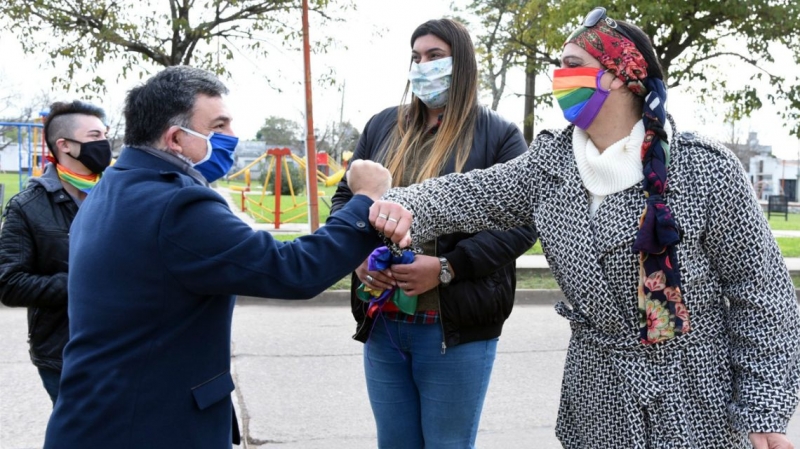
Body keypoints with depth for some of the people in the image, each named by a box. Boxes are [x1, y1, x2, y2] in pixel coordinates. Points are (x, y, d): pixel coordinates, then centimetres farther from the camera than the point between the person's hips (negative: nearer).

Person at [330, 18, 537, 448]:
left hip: (456, 329, -4)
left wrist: (448, 267, -21)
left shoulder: (498, 135, -3)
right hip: (383, 324, 5)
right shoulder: (383, 127, 11)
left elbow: (521, 222, -10)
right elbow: (344, 197, 15)